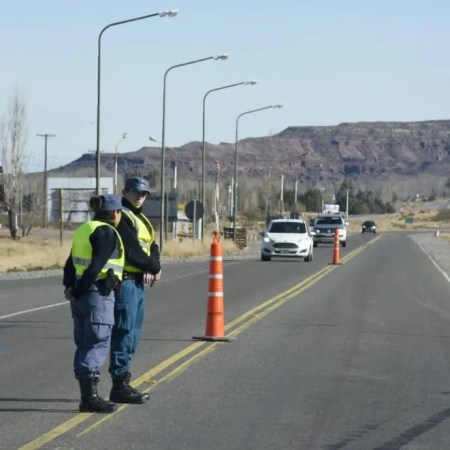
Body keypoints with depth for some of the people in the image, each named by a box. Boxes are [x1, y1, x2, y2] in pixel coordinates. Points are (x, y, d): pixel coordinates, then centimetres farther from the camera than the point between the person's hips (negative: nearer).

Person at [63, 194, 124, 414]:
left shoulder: (83, 230, 16)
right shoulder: (107, 233, -11)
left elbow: (70, 263, 12)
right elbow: (96, 266, -18)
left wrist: (69, 287, 1)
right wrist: (78, 292, -13)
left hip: (82, 295, 9)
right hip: (99, 293, -9)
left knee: (84, 344, 11)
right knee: (98, 343, -7)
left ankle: (87, 395, 15)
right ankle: (90, 397, -10)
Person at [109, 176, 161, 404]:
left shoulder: (141, 220, 21)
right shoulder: (122, 217, -10)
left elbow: (152, 248, 13)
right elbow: (131, 251, -18)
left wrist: (152, 268, -7)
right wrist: (154, 267, -8)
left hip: (138, 282, 10)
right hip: (125, 281, -10)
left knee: (132, 335, 12)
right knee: (124, 333, -9)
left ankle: (123, 383, 18)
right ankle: (119, 385, -7)